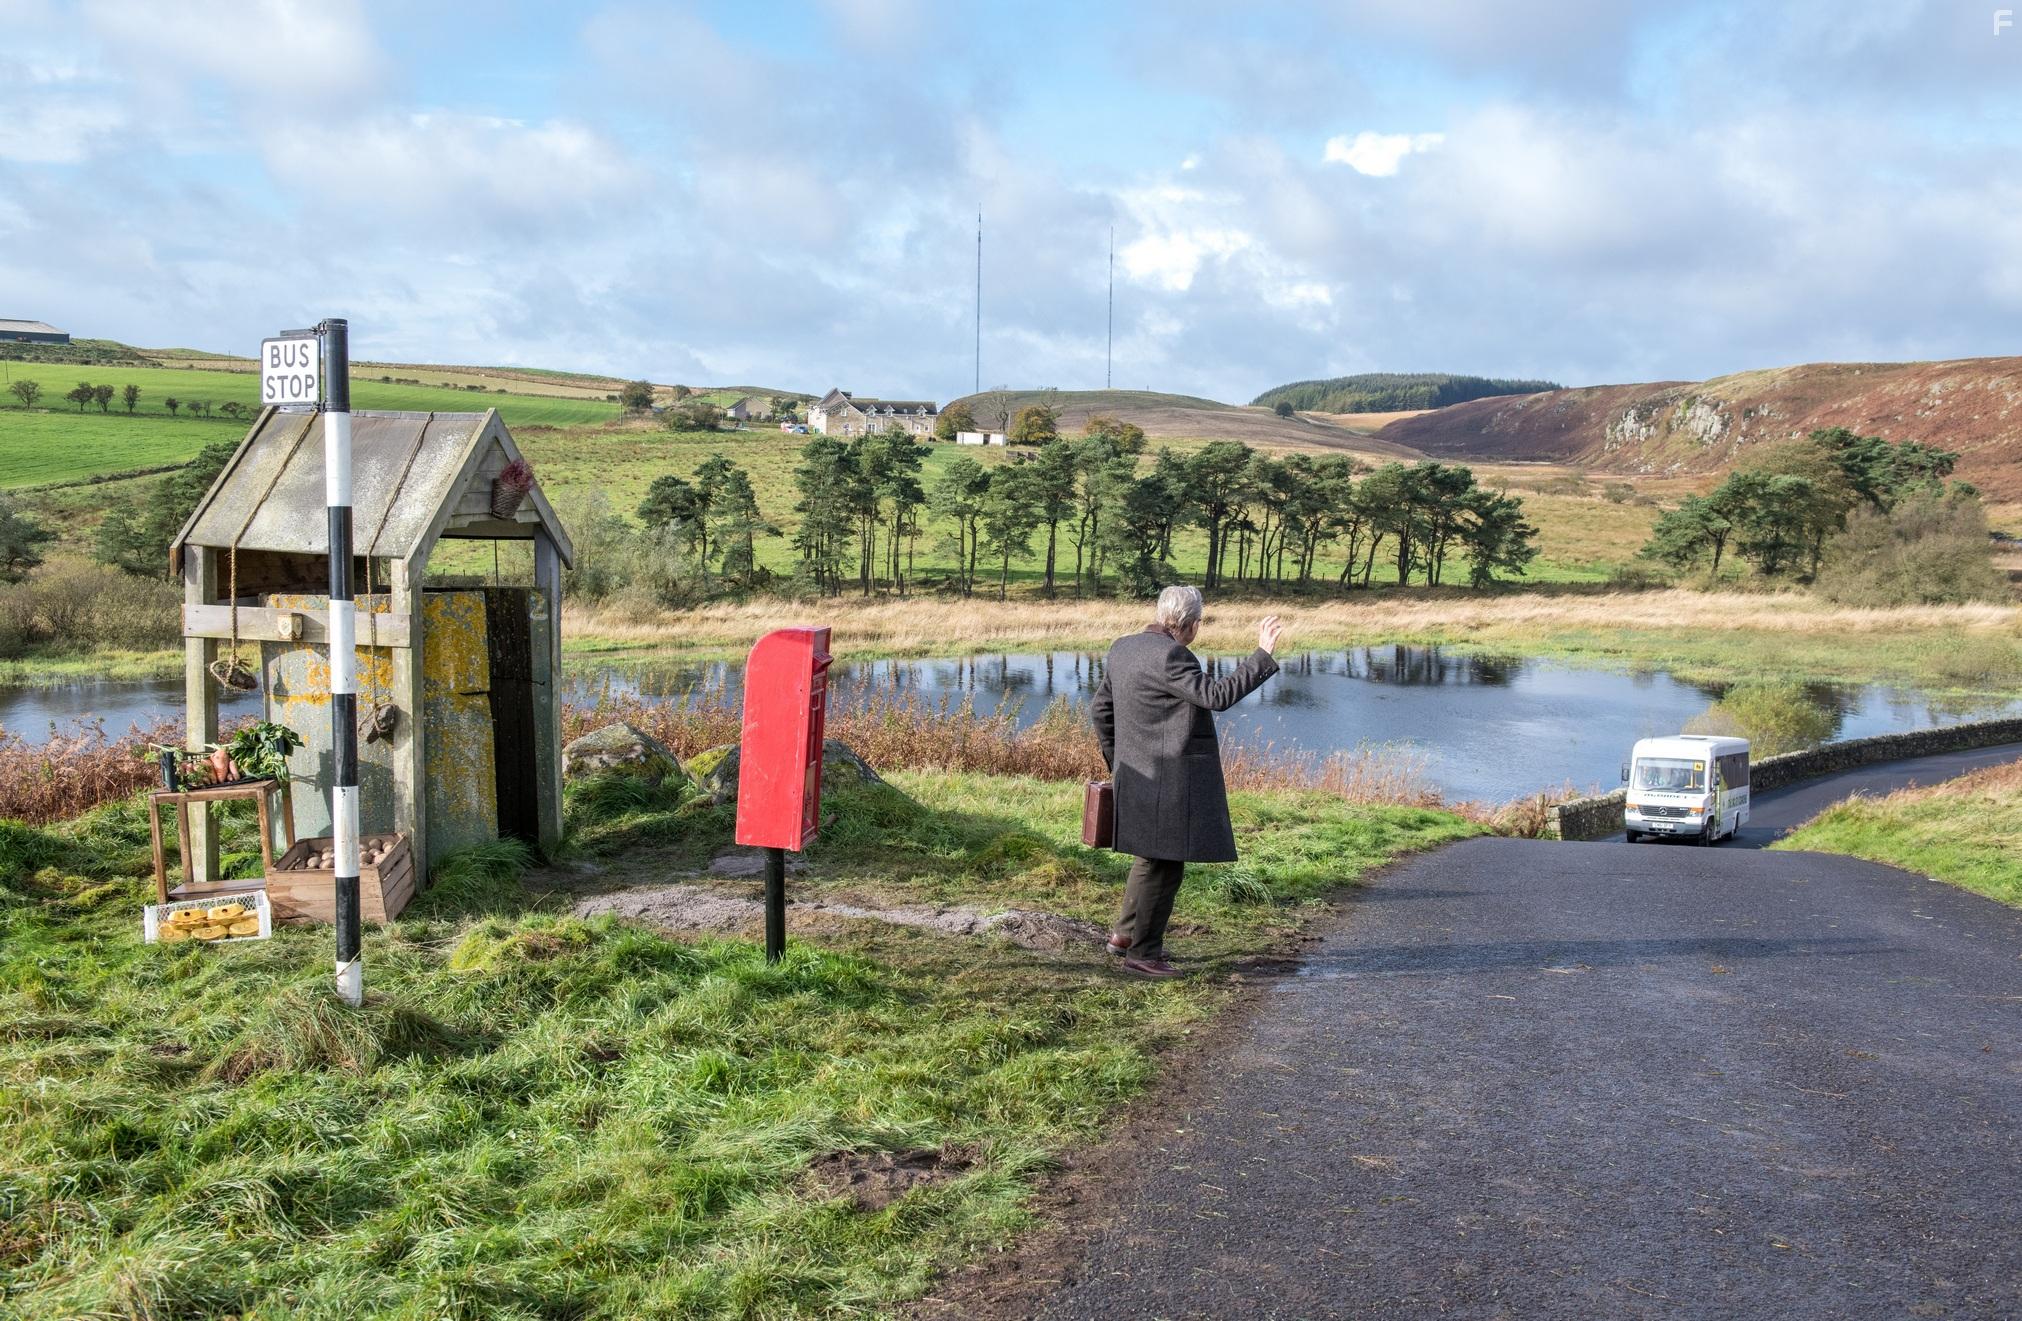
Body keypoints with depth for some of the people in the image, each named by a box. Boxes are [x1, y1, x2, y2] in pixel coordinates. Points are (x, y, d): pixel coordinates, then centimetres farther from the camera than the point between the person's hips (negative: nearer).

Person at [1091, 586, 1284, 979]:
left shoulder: (1124, 648, 8)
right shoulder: (1170, 656, -20)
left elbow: (1100, 709, 15)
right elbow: (1217, 696, -25)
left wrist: (1117, 764, 24)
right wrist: (1262, 655, -21)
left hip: (1141, 775, 10)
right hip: (1169, 780, -10)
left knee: (1154, 855, 24)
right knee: (1164, 864, 0)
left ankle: (1125, 934, 31)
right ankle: (1141, 954, 7)